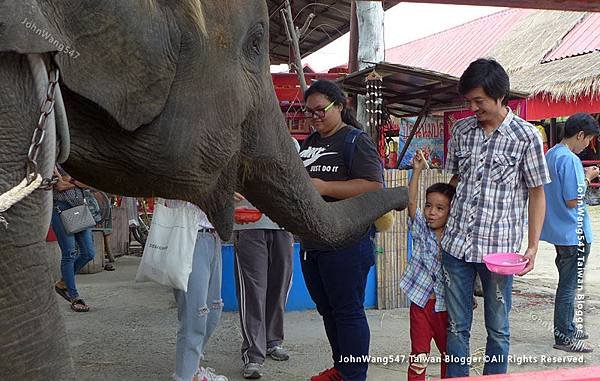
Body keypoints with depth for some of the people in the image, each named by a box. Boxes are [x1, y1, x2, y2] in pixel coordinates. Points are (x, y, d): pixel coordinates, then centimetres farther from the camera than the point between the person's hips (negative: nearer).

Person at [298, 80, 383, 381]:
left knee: (347, 311, -3)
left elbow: (374, 187, -18)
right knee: (327, 309, 16)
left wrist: (325, 187, -21)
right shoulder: (308, 143, 17)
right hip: (311, 241, 8)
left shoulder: (356, 141, -7)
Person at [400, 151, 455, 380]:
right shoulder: (420, 230, -3)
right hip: (422, 302, -1)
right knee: (419, 354, 4)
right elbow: (411, 202, -18)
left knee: (449, 351, 15)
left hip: (446, 304, 1)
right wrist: (417, 171, -26)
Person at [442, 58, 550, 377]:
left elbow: (537, 194, -2)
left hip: (498, 247, -3)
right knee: (456, 327, 9)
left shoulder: (526, 136, -5)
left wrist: (532, 247, -7)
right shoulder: (461, 130, 7)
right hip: (456, 243, 4)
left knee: (497, 329, 9)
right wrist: (444, 218, 13)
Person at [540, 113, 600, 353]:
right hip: (573, 234, -10)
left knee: (567, 282, 20)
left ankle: (566, 327, 30)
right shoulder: (570, 160, -20)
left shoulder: (550, 155, 10)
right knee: (569, 285, 0)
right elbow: (573, 200, -22)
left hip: (559, 232, 10)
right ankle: (564, 337, 8)